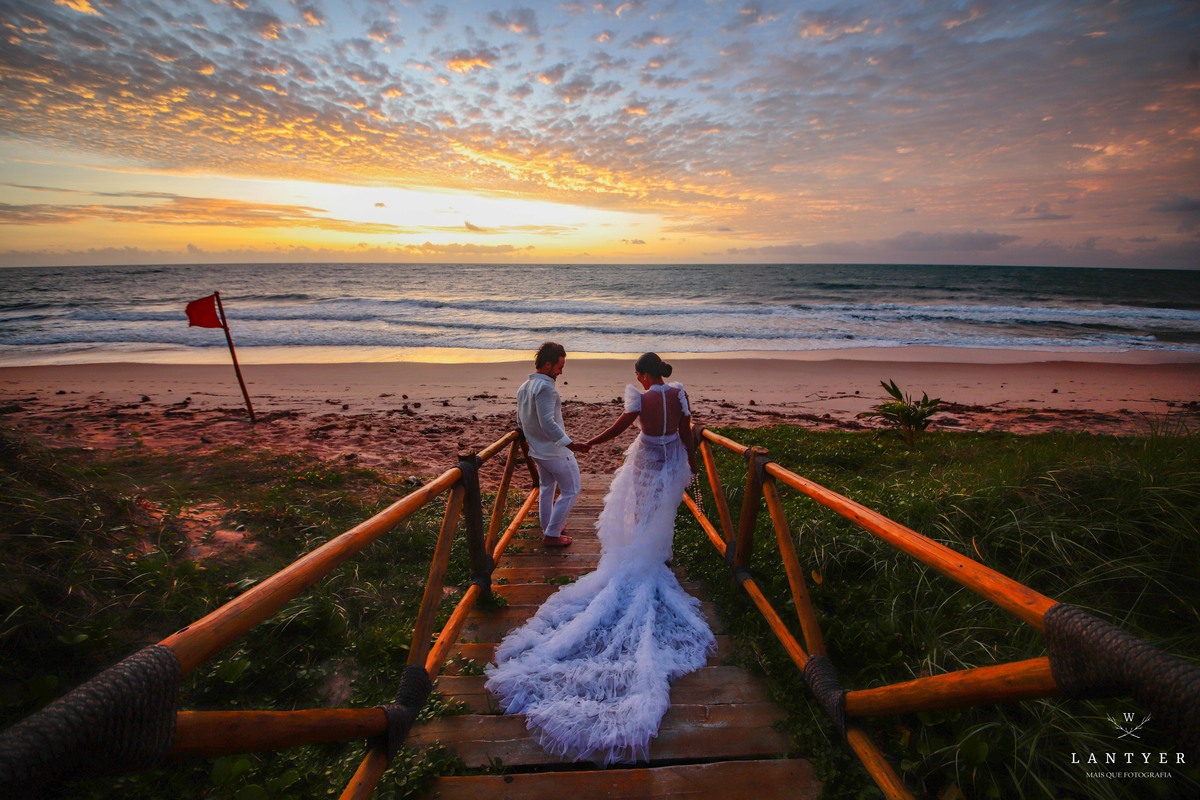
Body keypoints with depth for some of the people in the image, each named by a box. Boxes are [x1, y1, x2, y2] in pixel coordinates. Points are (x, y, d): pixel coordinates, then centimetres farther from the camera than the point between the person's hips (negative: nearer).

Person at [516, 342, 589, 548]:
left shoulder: (523, 387, 6)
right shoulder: (545, 387, -23)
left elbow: (520, 421, 14)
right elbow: (548, 423, -31)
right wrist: (572, 445, -32)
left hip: (537, 450, 9)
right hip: (555, 451, -9)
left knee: (546, 487, 25)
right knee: (570, 491, 6)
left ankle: (547, 528, 38)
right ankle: (552, 535, 11)